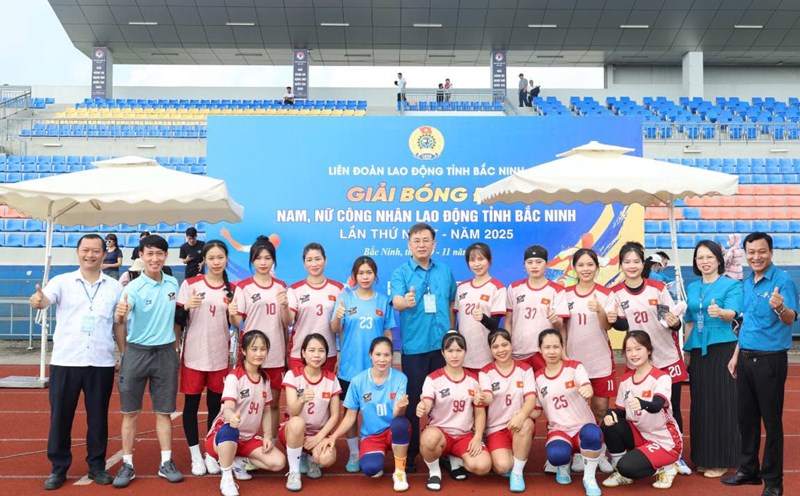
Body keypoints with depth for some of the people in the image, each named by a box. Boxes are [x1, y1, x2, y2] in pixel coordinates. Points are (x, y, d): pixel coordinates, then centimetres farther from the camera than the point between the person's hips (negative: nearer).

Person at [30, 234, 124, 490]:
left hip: (101, 362, 1)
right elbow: (46, 299, -19)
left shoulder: (114, 287, 6)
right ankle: (59, 468, 20)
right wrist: (37, 300, -42)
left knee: (98, 416, 9)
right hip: (65, 361, -1)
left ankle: (97, 465, 23)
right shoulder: (62, 281, 1)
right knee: (60, 415, 6)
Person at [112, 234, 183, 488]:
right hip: (136, 352, -3)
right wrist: (119, 317, -47)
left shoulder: (173, 284, 3)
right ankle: (127, 465, 14)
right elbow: (121, 322, -25)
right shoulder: (133, 288, -11)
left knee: (164, 411, 9)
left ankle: (166, 463, 17)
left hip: (166, 353, 3)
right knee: (130, 412, 4)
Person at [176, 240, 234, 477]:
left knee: (215, 406, 9)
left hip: (220, 356, 2)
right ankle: (195, 455, 18)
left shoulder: (232, 289, 4)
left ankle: (211, 454, 22)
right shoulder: (190, 284, -4)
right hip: (194, 355, -2)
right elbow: (178, 320, -4)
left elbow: (235, 323, 10)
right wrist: (186, 306, -22)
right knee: (191, 404, 5)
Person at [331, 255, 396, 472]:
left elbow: (388, 334, 7)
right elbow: (335, 329, -9)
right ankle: (353, 454, 21)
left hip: (375, 366, 1)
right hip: (350, 365, 0)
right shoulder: (345, 297, -2)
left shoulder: (383, 301, 2)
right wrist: (337, 317, -30)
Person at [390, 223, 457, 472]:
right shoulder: (401, 273, -3)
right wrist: (405, 302, -43)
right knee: (413, 400, 4)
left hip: (442, 345, 3)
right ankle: (409, 452, 15)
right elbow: (396, 301, -20)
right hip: (414, 346, -3)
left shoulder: (445, 271, 8)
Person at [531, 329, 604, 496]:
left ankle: (589, 477, -12)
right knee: (556, 455, -35)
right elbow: (536, 411, 10)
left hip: (583, 427, -1)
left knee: (591, 433, -39)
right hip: (558, 431, 1)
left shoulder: (574, 367, -4)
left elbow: (587, 388, -25)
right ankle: (563, 467, 6)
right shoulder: (537, 377, 4)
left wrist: (587, 390, -50)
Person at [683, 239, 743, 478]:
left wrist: (720, 312, -43)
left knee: (721, 402, -2)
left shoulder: (731, 285, -5)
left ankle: (721, 460, 8)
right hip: (698, 350, 5)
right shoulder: (691, 288, 11)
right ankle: (703, 457, 20)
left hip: (722, 349, -5)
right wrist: (685, 351, 12)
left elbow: (732, 313, -21)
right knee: (700, 403, 9)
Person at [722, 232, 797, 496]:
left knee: (771, 420, 1)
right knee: (745, 416, 14)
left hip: (770, 359, -7)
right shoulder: (746, 283, 10)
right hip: (746, 358, 7)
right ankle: (749, 469, 28)